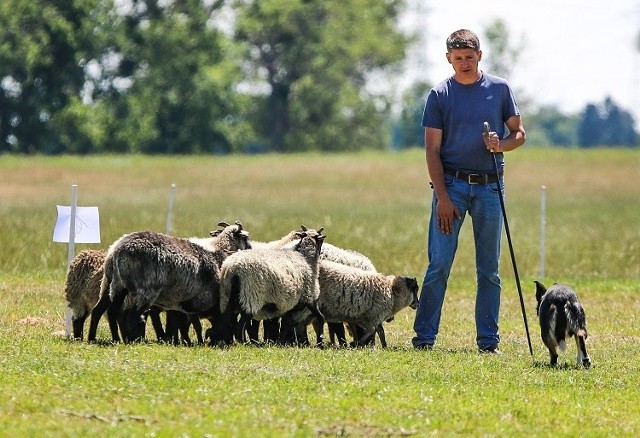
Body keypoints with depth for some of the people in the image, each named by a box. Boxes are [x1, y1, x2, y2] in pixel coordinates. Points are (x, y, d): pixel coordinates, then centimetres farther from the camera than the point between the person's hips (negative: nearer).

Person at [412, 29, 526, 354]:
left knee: (489, 268, 4)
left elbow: (519, 133, 11)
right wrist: (442, 196, -9)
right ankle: (424, 337, -4)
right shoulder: (439, 95, 2)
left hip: (490, 186, 2)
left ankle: (488, 340, 9)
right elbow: (433, 149, 0)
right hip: (451, 183, -2)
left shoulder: (500, 89, 7)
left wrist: (502, 145, -13)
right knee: (439, 264, -7)